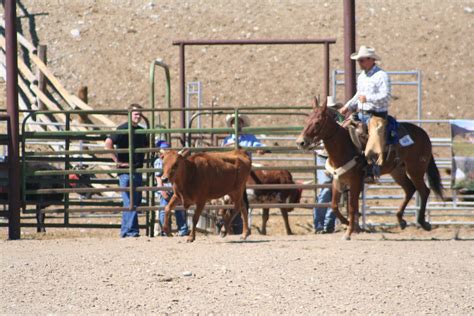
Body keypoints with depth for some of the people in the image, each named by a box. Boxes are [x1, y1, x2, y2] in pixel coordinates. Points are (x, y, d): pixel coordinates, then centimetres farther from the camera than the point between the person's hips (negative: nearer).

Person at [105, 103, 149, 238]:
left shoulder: (141, 131, 14)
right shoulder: (123, 129, -9)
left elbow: (147, 147, 32)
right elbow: (108, 143, -20)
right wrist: (117, 161, -18)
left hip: (138, 170, 8)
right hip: (126, 171, -8)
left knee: (136, 202, 11)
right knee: (130, 202, -8)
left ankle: (126, 230, 17)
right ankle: (130, 230, -6)